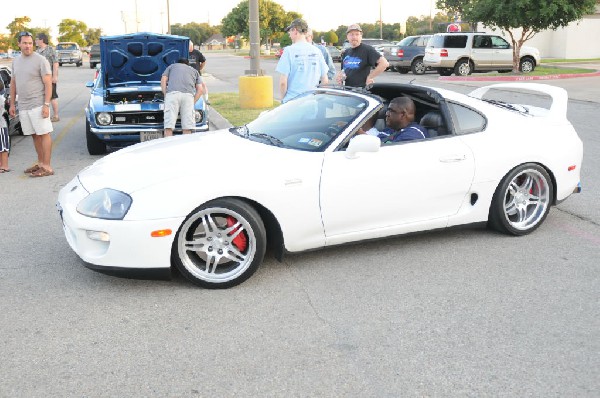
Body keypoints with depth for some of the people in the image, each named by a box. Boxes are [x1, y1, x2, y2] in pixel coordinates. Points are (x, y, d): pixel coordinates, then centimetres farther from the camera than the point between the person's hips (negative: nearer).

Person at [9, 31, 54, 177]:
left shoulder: (40, 60, -7)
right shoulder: (16, 61, 13)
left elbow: (48, 83, -10)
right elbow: (13, 83, 19)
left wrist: (46, 104, -17)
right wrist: (12, 104, 16)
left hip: (38, 105, -6)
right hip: (23, 106, 6)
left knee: (44, 134, -4)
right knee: (35, 135, 12)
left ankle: (47, 167, -4)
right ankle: (40, 163, 21)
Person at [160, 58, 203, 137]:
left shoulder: (171, 66, 32)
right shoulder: (194, 71, 33)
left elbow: (163, 80, 16)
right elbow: (200, 90, 20)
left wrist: (165, 95, 15)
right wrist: (193, 102, 21)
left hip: (172, 93, -1)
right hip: (188, 95, 1)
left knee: (168, 127, -6)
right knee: (187, 128, 1)